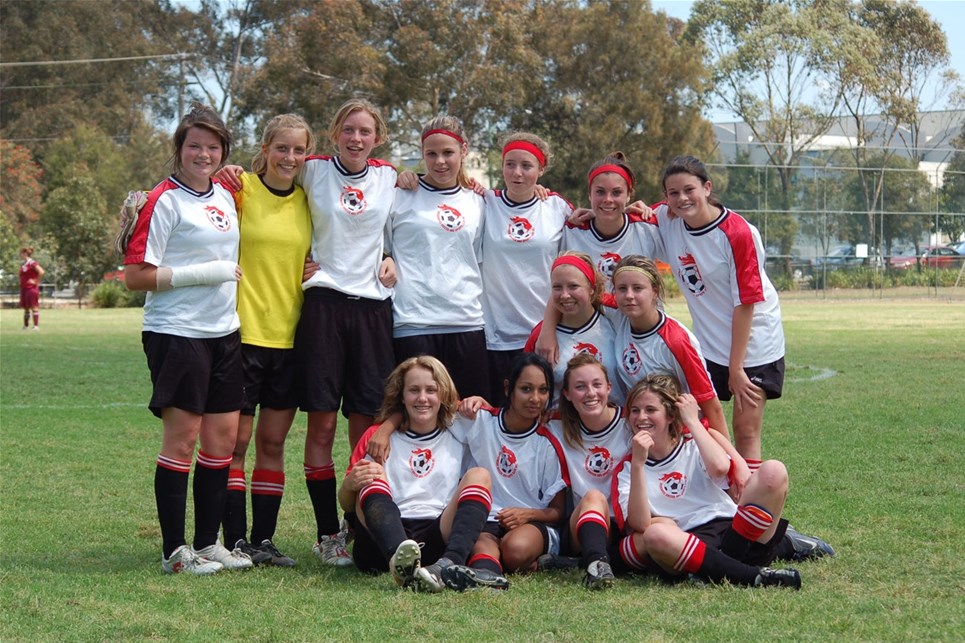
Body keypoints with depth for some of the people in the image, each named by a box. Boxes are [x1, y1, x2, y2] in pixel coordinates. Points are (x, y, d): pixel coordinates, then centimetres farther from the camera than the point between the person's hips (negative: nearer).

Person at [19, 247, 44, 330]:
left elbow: (41, 272, -23)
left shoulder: (32, 263, -13)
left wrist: (36, 282, -16)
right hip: (24, 288, 9)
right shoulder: (23, 264, 14)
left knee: (34, 307, -7)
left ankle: (36, 325, -7)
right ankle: (26, 325, 20)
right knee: (25, 308, 13)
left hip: (31, 288, -9)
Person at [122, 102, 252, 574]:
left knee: (223, 437, 8)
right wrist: (202, 274, -15)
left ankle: (208, 543, 17)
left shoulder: (225, 196, 14)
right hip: (177, 334, -7)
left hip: (224, 332, 8)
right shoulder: (164, 201, -9)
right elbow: (135, 276, -13)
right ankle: (174, 551, 2)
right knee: (182, 437, -5)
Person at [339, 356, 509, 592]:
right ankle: (400, 562, -57)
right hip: (384, 536, -1)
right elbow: (346, 505, 12)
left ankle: (449, 565, -46)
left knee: (479, 475, -17)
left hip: (437, 534, 1)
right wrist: (349, 485, -12)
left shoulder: (459, 433, 21)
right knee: (373, 478, -25)